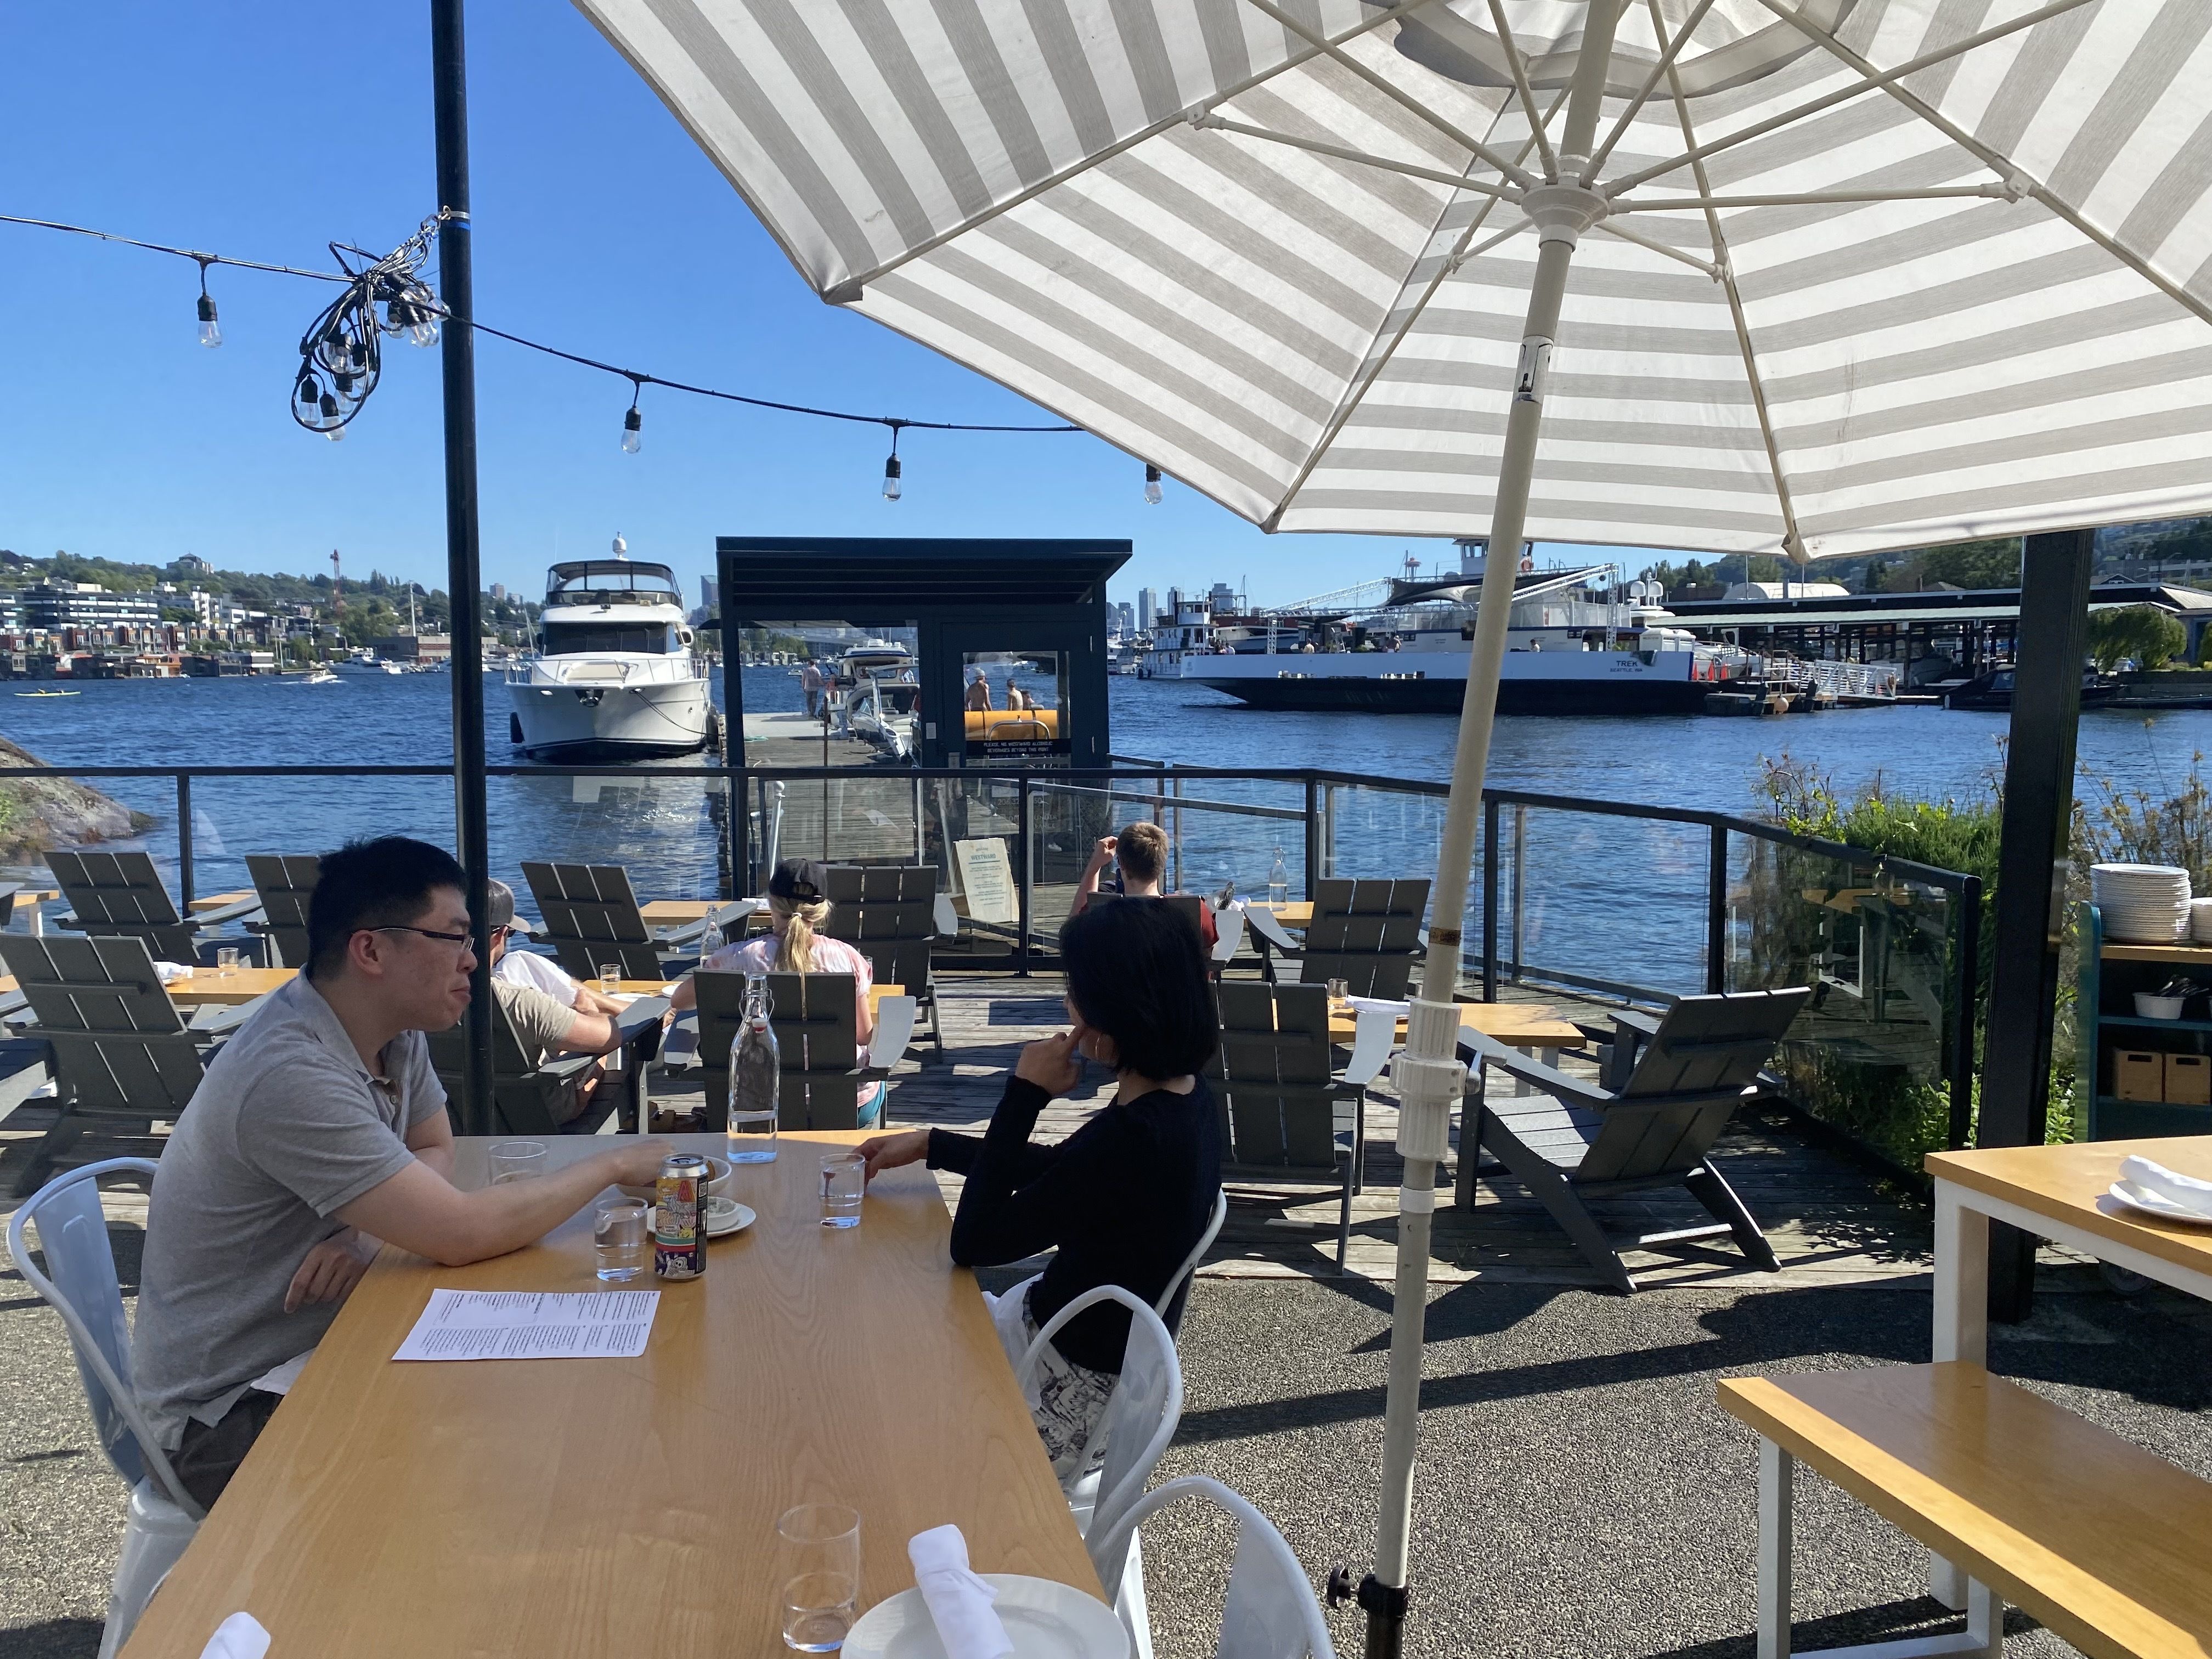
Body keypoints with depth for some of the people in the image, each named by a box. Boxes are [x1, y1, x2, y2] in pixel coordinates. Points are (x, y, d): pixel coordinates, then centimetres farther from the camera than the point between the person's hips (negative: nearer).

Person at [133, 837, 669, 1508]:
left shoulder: (396, 1030, -2)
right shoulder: (291, 1074, -29)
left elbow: (434, 1151, 10)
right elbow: (459, 1233, -31)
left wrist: (366, 1234, -13)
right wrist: (613, 1165, -18)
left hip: (319, 1345, 8)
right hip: (226, 1412, -8)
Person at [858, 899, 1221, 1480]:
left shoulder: (1134, 1137, -33)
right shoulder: (1187, 1099, -5)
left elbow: (974, 1242, -24)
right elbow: (1058, 1169, 12)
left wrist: (1024, 1095, -23)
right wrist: (928, 1144, 14)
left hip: (1074, 1383, -8)